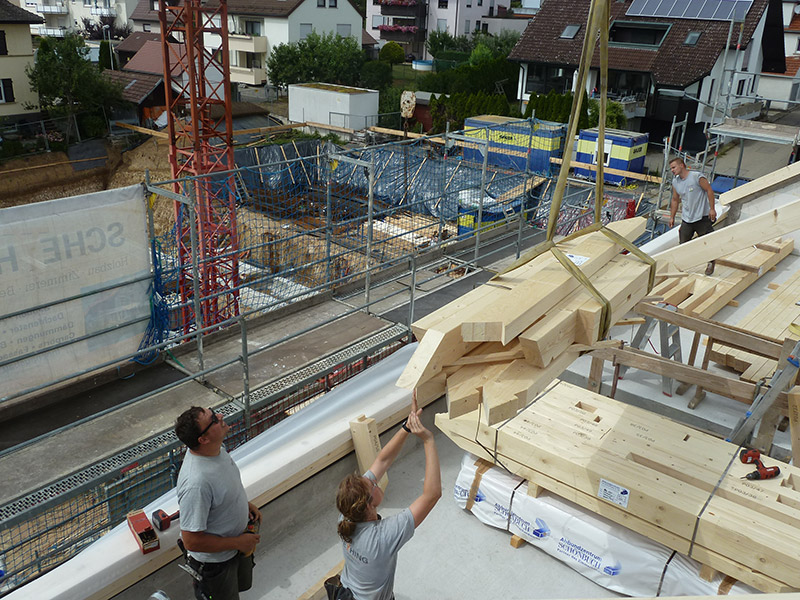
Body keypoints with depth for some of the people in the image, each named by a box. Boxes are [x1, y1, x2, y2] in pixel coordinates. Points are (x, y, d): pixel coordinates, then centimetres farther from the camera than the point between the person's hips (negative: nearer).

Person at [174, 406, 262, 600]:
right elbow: (192, 541, -33)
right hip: (214, 561, -8)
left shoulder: (216, 449, -13)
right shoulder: (196, 483, -41)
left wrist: (244, 504, 0)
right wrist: (238, 543, -23)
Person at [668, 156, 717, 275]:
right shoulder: (675, 182, 5)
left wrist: (712, 209, -13)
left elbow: (709, 190, -10)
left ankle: (710, 263, 24)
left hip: (702, 217, -5)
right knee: (683, 243, 6)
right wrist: (672, 217, 16)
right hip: (686, 218, 5)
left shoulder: (697, 177, -14)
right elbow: (675, 200, 16)